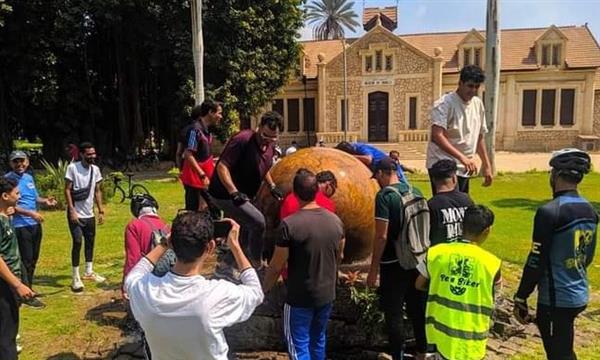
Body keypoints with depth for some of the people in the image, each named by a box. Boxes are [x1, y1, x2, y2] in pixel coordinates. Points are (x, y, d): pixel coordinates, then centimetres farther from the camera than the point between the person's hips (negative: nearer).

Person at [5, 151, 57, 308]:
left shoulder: (29, 177, 11)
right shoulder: (8, 179, -13)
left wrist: (45, 201, -1)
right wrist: (31, 213, -25)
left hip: (35, 224, 8)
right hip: (20, 226, -8)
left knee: (33, 259, 17)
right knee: (26, 260, -3)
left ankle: (28, 287, 33)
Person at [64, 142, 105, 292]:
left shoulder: (95, 169, 4)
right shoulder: (72, 167, -12)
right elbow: (67, 190, -11)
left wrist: (101, 211, 7)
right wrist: (72, 211, -17)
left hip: (90, 214, 6)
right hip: (76, 214, -6)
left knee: (90, 242, 14)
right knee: (78, 242, -6)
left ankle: (89, 272, 29)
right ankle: (76, 278, 3)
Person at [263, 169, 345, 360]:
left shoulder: (290, 224, -22)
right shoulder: (335, 220, -4)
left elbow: (276, 266, -16)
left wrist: (263, 290, 1)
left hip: (300, 298, -5)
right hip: (327, 294, 5)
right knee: (318, 339, 23)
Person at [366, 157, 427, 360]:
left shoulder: (384, 196, -15)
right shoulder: (416, 192, 6)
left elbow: (382, 236, -18)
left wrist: (373, 270, -12)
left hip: (394, 264, -7)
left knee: (393, 313, 3)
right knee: (418, 309, 17)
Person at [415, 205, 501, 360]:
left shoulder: (436, 252, -8)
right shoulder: (491, 263, -13)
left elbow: (419, 285, 6)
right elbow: (495, 290, 8)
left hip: (439, 329, 2)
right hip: (470, 340, -2)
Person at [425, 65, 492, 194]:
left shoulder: (478, 104, 10)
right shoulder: (444, 103, -12)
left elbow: (480, 137, 20)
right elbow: (436, 136, -26)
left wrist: (487, 165, 16)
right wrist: (462, 157, -35)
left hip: (463, 169, 8)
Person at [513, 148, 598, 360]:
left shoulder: (549, 212, -21)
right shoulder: (590, 211, 4)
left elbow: (536, 261, -19)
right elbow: (588, 257, 13)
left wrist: (521, 299, -9)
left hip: (556, 299, -8)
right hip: (579, 296, 8)